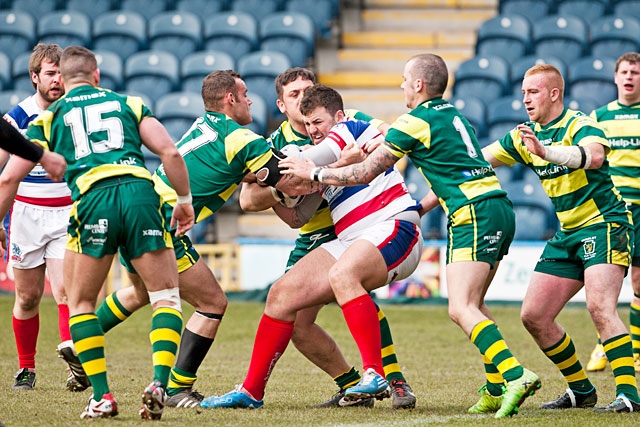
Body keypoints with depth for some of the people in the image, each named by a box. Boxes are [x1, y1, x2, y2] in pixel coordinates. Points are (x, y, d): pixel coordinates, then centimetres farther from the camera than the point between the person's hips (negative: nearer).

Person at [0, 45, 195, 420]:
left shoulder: (49, 117, 23)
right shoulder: (128, 103, 24)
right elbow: (170, 152, 11)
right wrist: (185, 200, 22)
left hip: (92, 199, 0)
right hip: (140, 191, 1)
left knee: (81, 303, 17)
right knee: (167, 297, 10)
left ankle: (102, 396, 7)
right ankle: (160, 383, -11)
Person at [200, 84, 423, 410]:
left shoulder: (351, 129, 0)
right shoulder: (325, 160, 23)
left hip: (393, 227, -9)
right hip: (350, 241, 9)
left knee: (342, 275, -37)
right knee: (282, 294, -2)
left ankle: (375, 376, -36)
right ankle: (251, 391, 5)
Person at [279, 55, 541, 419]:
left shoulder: (416, 121, -5)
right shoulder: (453, 115, 21)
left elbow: (364, 173, 0)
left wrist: (313, 172, 10)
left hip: (476, 215, -9)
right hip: (500, 208, 9)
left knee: (462, 309, -15)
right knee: (472, 306, 16)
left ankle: (516, 375, -30)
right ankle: (497, 390, 12)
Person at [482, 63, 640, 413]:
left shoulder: (580, 126, -15)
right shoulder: (526, 135, 9)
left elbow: (594, 156, -37)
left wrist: (546, 152, -50)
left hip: (605, 225, -9)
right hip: (567, 234, 9)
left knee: (599, 305, -27)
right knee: (533, 316, 4)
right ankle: (580, 389, 17)